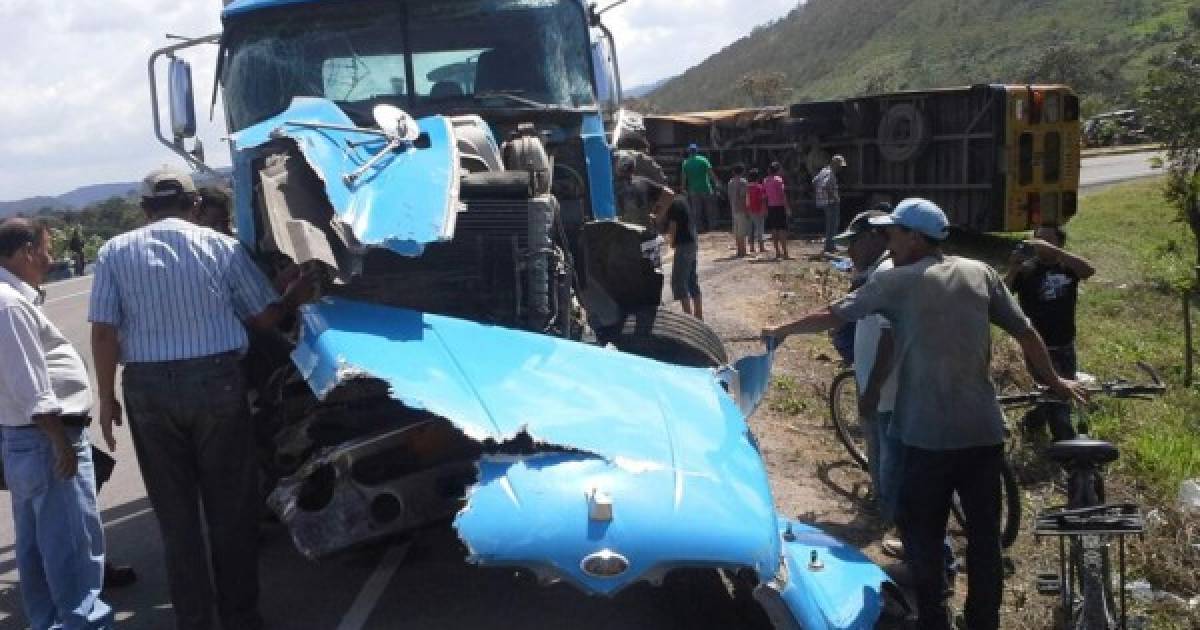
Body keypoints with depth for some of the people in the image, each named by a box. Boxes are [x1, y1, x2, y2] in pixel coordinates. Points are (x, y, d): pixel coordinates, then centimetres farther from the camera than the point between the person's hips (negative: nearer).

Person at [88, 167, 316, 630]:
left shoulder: (115, 252, 1)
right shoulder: (222, 246, 0)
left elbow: (104, 332, -4)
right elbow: (265, 317, 5)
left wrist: (106, 398, 5)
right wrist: (295, 297, 25)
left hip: (149, 389, 1)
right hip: (217, 382, -1)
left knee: (175, 512, 12)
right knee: (230, 508, 10)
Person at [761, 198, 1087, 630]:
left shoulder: (894, 282, -4)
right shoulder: (980, 273, 7)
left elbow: (832, 316, 4)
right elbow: (1026, 334, 10)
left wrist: (781, 331, 19)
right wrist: (1055, 381, 24)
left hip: (929, 434, -4)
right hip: (984, 430, 4)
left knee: (923, 534, 10)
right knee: (985, 535, 13)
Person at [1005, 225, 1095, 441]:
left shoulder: (1067, 268, -1)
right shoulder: (1025, 270, -7)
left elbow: (1089, 270, -25)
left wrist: (1052, 250, -33)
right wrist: (1012, 269, -34)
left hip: (1064, 348, 3)